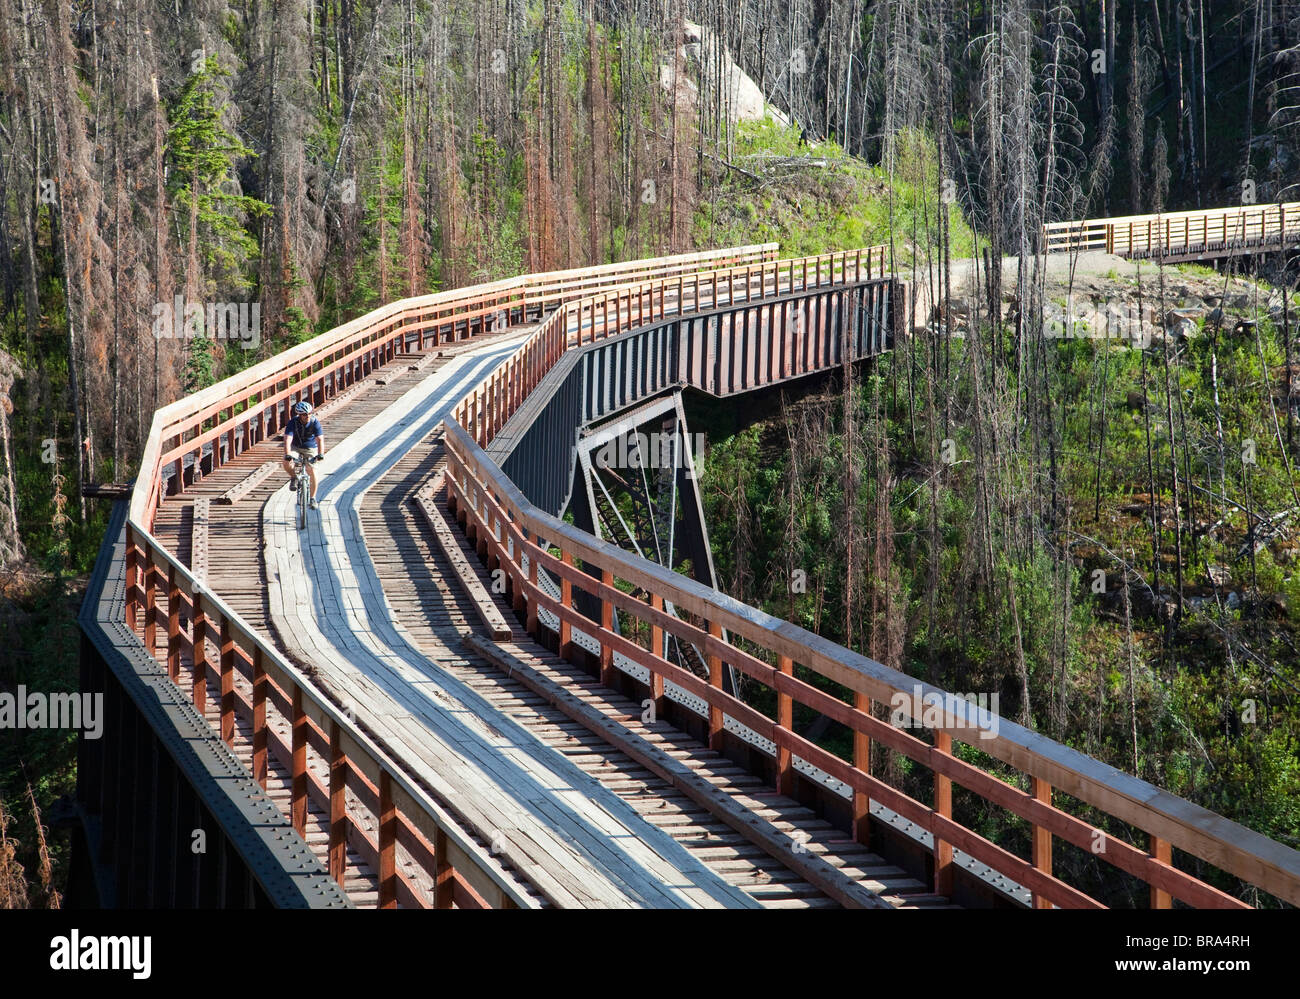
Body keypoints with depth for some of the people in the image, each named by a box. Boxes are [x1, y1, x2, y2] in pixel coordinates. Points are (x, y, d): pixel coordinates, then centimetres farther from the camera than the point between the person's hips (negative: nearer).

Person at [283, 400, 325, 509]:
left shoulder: (315, 422, -22)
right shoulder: (293, 423, -23)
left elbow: (320, 439, -30)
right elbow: (288, 440, -33)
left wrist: (320, 454, -47)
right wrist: (288, 454, -50)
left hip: (310, 449, 0)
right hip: (295, 447, 0)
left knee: (312, 472, -15)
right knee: (287, 463, -29)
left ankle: (313, 498, 2)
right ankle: (293, 478, 2)